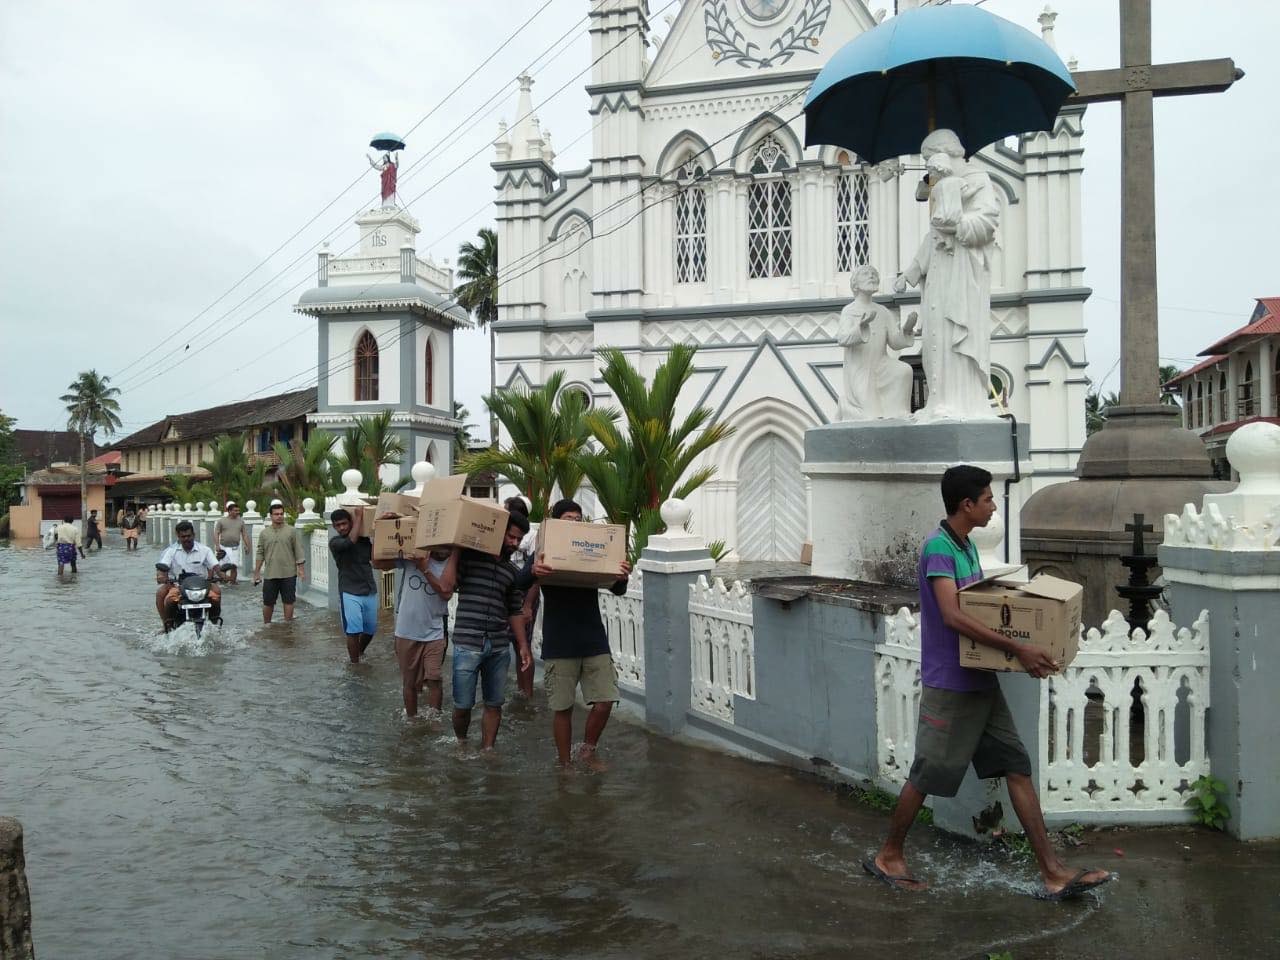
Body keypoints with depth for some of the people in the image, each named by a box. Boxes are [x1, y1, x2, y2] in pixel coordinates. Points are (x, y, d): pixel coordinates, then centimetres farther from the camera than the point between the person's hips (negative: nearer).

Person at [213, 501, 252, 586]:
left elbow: (244, 534, 11)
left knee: (234, 566, -3)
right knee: (223, 566, -1)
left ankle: (232, 582, 7)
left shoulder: (241, 521, 8)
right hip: (224, 547, -1)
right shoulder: (221, 521, 2)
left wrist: (247, 546, 5)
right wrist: (217, 545, -11)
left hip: (235, 548, 1)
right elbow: (216, 534, 0)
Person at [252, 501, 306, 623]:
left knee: (288, 601, 5)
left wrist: (301, 568, -6)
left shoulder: (291, 531, 0)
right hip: (269, 575, 2)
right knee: (268, 602, 7)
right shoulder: (264, 533, 6)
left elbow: (298, 551, 0)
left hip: (289, 574, -2)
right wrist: (256, 573, 5)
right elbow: (260, 554, 8)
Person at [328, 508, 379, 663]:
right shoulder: (335, 542, -6)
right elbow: (350, 541, -27)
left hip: (370, 591, 5)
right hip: (350, 593, -5)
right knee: (353, 631, -12)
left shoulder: (364, 539, 6)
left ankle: (359, 653, 40)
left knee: (370, 629, 14)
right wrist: (359, 518, -17)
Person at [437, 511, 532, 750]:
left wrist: (523, 645, 9)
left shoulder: (513, 572, 13)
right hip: (467, 645, -4)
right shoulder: (469, 557, 1)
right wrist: (455, 551, -12)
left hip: (499, 647, 4)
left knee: (494, 704, 7)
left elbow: (515, 611, 15)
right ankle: (461, 743, 29)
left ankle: (487, 749, 19)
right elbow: (446, 586, -8)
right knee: (463, 704, 4)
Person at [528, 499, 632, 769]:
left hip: (594, 641, 2)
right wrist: (533, 571, -40)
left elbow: (617, 590, 1)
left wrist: (622, 578, -25)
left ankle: (588, 751, 23)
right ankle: (564, 764, 21)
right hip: (559, 644, -2)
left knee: (604, 701, 0)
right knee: (562, 707, 5)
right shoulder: (545, 554, -1)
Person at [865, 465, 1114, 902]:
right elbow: (952, 615, -29)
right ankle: (888, 856, 20)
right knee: (927, 775, 2)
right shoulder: (938, 547, -18)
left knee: (1017, 767, 7)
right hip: (949, 684, -9)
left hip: (982, 681, 9)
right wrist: (1016, 647, -30)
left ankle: (1053, 873, 11)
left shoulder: (968, 545, 12)